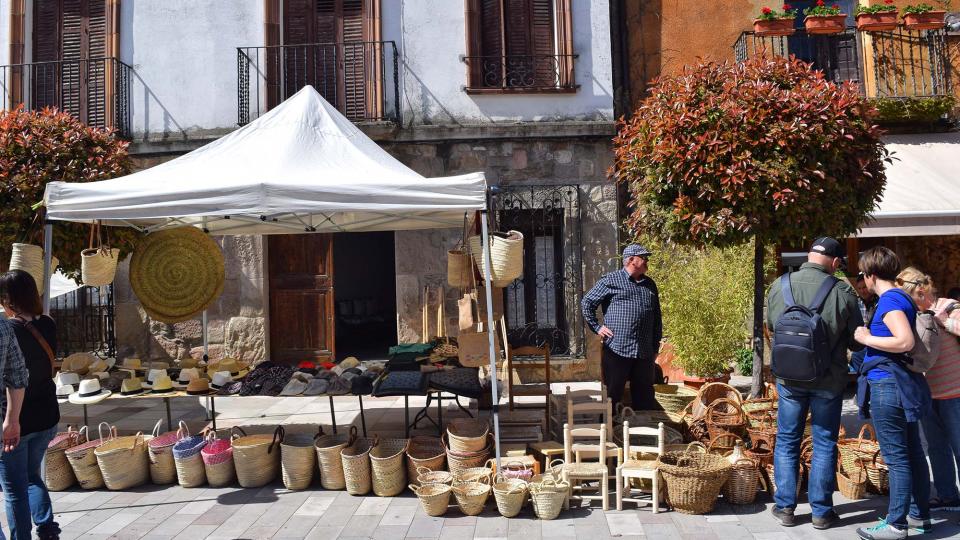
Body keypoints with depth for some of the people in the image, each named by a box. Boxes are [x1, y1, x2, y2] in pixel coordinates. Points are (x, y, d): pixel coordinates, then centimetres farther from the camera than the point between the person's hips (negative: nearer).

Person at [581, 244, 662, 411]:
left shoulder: (650, 284, 15)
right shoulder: (611, 281, -2)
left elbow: (657, 317, 20)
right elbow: (587, 303, 1)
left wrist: (656, 346, 17)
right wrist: (597, 327, -4)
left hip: (644, 353, 5)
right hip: (616, 350, -5)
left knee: (645, 398, 11)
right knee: (612, 395, 3)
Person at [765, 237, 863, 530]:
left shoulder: (779, 286, -7)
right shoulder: (842, 291, -13)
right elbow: (857, 340, -3)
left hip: (789, 377, 2)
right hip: (829, 381, -2)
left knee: (787, 441, 13)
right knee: (824, 444, 11)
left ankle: (785, 506, 18)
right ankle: (821, 511, 18)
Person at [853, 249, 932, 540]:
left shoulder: (889, 300, -15)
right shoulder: (903, 298, 14)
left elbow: (905, 341, -27)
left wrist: (867, 338, -16)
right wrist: (869, 338, 21)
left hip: (887, 385, -10)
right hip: (904, 384, 10)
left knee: (896, 457, -4)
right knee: (913, 453, 16)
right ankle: (919, 514, 28)